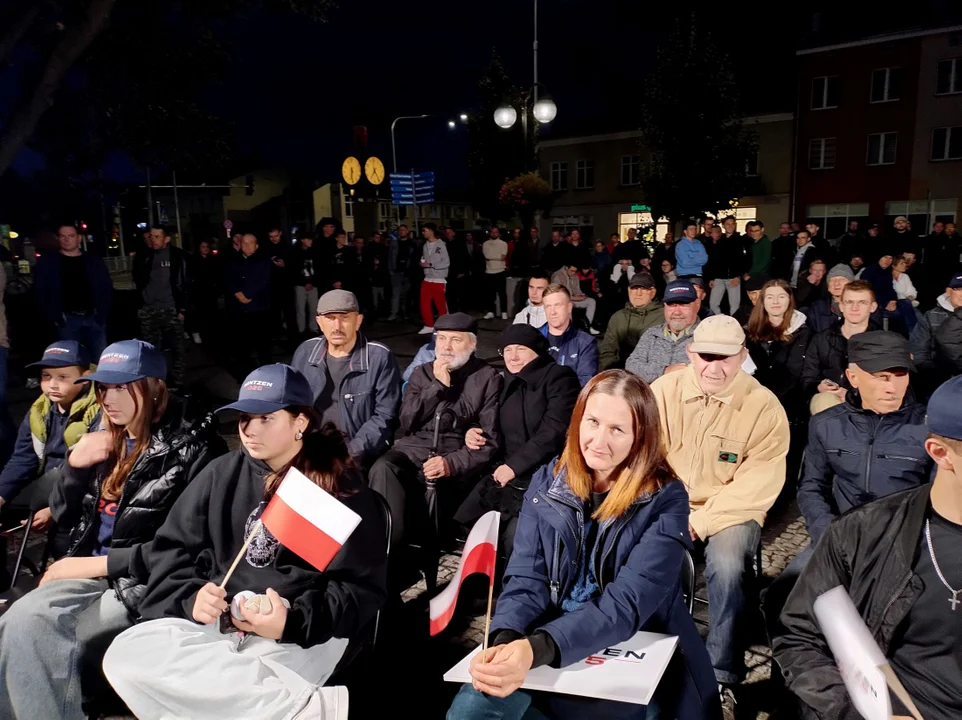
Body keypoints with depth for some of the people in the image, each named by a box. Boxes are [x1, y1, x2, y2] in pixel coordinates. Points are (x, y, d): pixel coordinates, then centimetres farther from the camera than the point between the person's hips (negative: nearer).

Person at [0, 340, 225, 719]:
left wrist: (97, 563, -13)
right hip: (93, 573, 7)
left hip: (148, 584, -6)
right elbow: (64, 517, 17)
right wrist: (75, 465, -2)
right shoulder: (108, 439, 10)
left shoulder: (192, 448, -12)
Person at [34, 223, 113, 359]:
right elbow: (40, 292, 3)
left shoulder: (93, 260, 12)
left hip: (94, 317, 2)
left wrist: (102, 313, -1)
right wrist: (55, 317, -8)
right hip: (67, 320, -2)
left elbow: (107, 288, 11)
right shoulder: (47, 262, 7)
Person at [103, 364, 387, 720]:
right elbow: (171, 546, 13)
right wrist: (191, 596, -8)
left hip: (301, 632, -6)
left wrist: (293, 623, -20)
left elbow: (363, 589, -5)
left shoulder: (340, 488, -3)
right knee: (124, 656, -23)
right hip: (215, 620, 6)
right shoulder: (223, 473, 10)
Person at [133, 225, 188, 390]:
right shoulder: (143, 255, 7)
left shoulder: (177, 256, 0)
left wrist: (182, 309, -5)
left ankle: (177, 383, 11)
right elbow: (138, 281, 15)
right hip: (148, 311, 3)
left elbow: (184, 282, -1)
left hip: (171, 310, -2)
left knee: (176, 349, 2)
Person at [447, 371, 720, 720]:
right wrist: (505, 641, -28)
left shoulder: (665, 500, -13)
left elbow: (626, 603, -22)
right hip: (548, 646, 2)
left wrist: (536, 649, -36)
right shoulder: (546, 483, -2)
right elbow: (526, 580, -6)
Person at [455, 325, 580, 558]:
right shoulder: (507, 382, 17)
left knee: (514, 537, -25)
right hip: (506, 473, 7)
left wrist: (515, 465, -17)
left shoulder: (559, 378, -5)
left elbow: (554, 432, -16)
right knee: (461, 524, -4)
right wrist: (474, 433, 4)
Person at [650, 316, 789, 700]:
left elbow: (757, 485, -14)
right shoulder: (664, 390, -3)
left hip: (730, 511, -2)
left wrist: (701, 522, -22)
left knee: (727, 565, -30)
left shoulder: (764, 406, -10)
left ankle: (722, 673, -9)